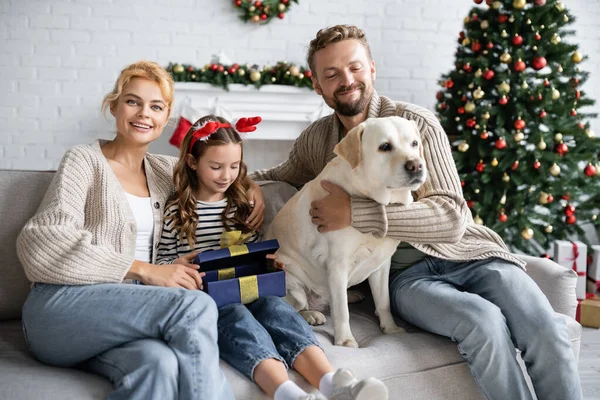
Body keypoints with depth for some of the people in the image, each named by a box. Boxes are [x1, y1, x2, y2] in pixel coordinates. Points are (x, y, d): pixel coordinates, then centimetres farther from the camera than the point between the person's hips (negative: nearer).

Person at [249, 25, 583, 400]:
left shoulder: (417, 123, -4)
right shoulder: (315, 139, 9)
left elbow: (451, 218, -13)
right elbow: (279, 176, 30)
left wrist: (355, 212, -21)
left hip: (467, 252, 0)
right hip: (405, 271, 1)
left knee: (548, 331, -27)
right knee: (484, 322, -31)